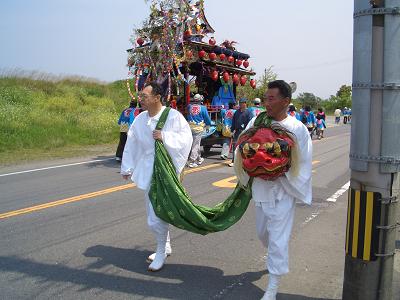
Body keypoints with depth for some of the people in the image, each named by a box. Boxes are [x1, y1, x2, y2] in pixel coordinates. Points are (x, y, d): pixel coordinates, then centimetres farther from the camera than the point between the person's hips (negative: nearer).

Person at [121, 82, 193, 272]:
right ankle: (165, 246, 37)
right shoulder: (140, 119, 6)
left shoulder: (173, 116, -11)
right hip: (147, 172, 7)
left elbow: (186, 138, -13)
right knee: (156, 213, 17)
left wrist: (165, 137, -24)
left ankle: (161, 252, 16)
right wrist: (127, 168, 13)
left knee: (156, 218, -8)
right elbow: (131, 145, 11)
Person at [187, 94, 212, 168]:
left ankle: (199, 159, 30)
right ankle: (191, 162, -4)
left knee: (196, 144, 17)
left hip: (190, 127, 4)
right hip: (198, 128, -4)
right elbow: (207, 118, 1)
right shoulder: (203, 108, -5)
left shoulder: (189, 106, 4)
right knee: (195, 145, -1)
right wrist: (208, 125, 20)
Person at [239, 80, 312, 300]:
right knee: (262, 232, 21)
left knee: (278, 239, 0)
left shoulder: (298, 129, -11)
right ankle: (277, 258, 53)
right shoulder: (256, 121, -2)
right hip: (261, 188, 5)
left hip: (283, 192, -4)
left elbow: (304, 164, -6)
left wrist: (280, 173, -18)